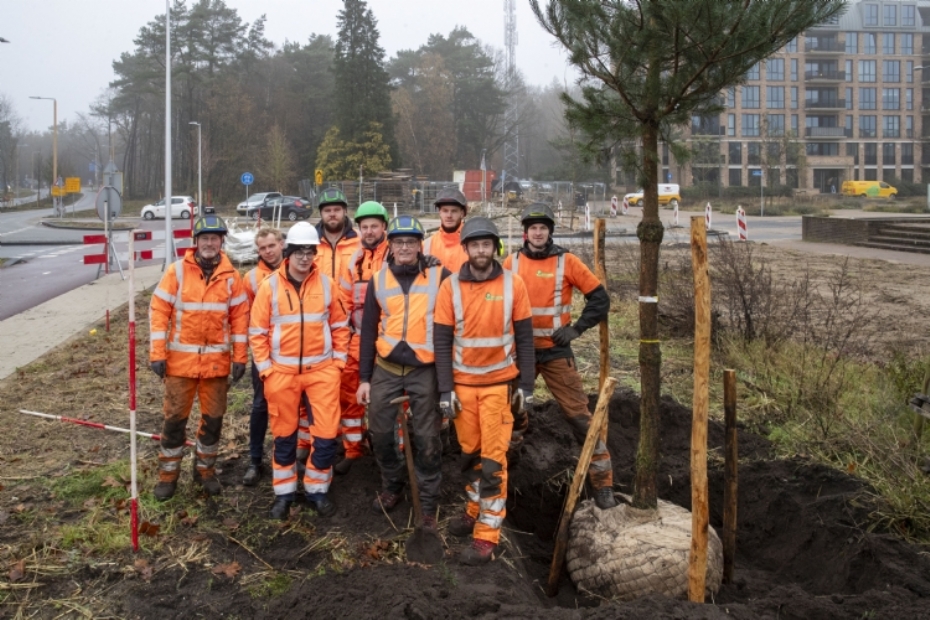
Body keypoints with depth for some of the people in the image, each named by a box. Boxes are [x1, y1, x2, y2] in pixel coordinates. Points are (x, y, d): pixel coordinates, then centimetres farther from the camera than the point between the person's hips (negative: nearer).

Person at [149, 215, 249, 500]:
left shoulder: (231, 275, 0)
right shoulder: (177, 270, -5)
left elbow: (240, 316, 3)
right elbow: (158, 311, -5)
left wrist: (240, 357, 0)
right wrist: (157, 354, -9)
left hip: (217, 360, 2)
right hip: (181, 359, -2)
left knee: (214, 417, 10)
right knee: (175, 417, 5)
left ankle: (205, 469, 29)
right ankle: (168, 473, 21)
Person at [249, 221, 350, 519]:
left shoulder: (326, 284, 0)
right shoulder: (270, 285, -4)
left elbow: (340, 326, 7)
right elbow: (257, 331, -1)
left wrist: (338, 361, 3)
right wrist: (265, 369, -5)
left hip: (321, 370, 1)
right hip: (282, 372, 0)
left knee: (326, 433, -1)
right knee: (284, 434, 11)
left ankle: (317, 490, 18)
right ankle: (284, 493, 25)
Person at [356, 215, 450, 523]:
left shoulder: (440, 276, -4)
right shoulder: (378, 279, 4)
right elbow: (368, 331, 7)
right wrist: (364, 377, 4)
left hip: (425, 369, -3)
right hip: (385, 368, 3)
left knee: (427, 438, 1)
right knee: (380, 432, 10)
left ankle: (428, 503, 16)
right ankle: (391, 485, 33)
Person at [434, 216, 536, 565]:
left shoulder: (513, 285, -4)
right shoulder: (451, 286, -3)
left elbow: (524, 338, 1)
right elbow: (441, 342, -1)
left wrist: (526, 385, -2)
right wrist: (445, 389, -6)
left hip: (499, 383, -1)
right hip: (462, 384, 2)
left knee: (493, 460, -2)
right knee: (469, 454, 13)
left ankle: (487, 535, 5)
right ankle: (475, 510, 34)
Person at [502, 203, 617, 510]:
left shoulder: (566, 261, -6)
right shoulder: (512, 262, 2)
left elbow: (601, 299, -4)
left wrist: (576, 328, -12)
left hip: (556, 351, -3)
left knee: (578, 413, -6)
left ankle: (602, 482, 2)